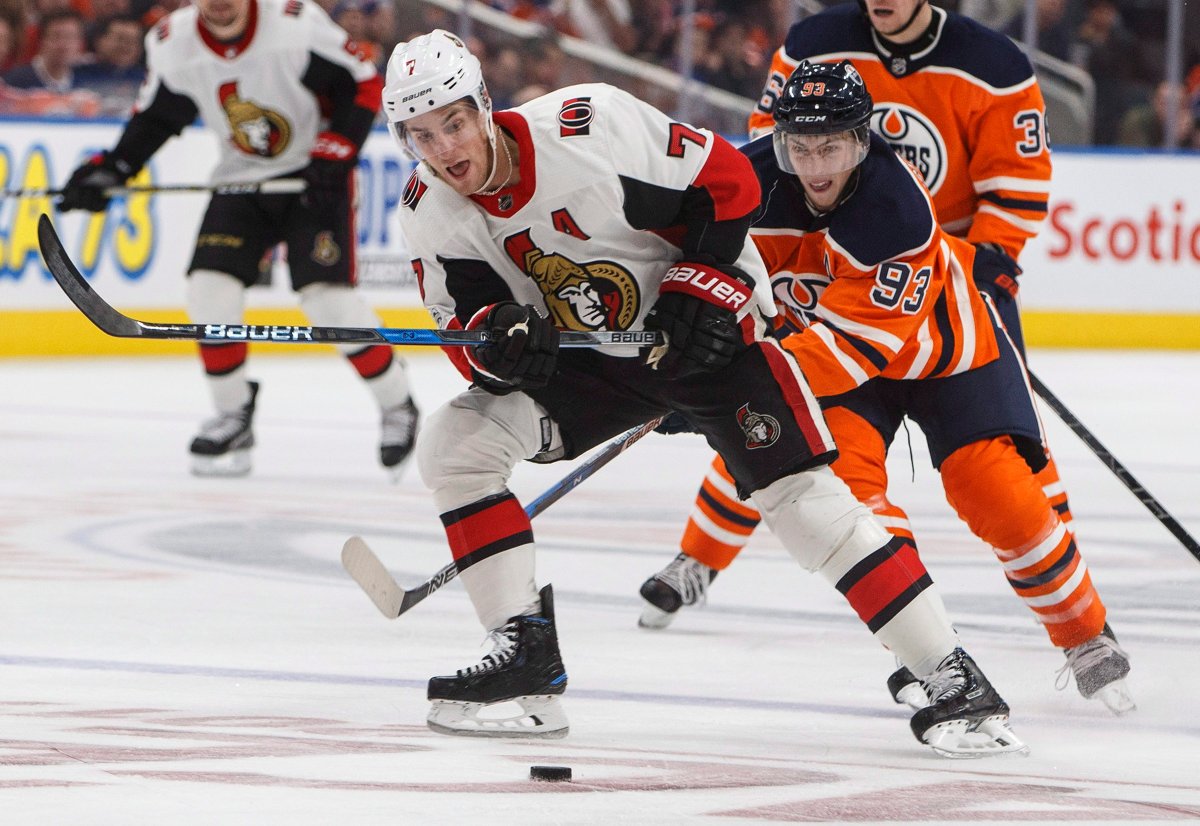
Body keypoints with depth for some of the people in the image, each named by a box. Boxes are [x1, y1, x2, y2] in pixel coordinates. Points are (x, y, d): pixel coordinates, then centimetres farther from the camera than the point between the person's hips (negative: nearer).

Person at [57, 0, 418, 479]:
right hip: (241, 180, 5)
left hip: (314, 176, -4)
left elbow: (363, 84, -15)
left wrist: (334, 155, -22)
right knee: (209, 289, -10)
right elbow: (155, 116, 5)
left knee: (327, 297, -17)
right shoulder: (174, 44, -10)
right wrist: (110, 169, -8)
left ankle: (397, 406, 4)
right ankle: (234, 419, 10)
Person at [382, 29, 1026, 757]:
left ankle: (956, 681, -12)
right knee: (454, 444, -13)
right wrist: (495, 337, -30)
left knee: (803, 497, -16)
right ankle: (527, 661, -7)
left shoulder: (588, 128, -26)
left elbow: (726, 183, -17)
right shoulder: (432, 212, -11)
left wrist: (701, 289, -20)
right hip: (584, 359, 5)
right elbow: (464, 323, -7)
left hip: (709, 322, -5)